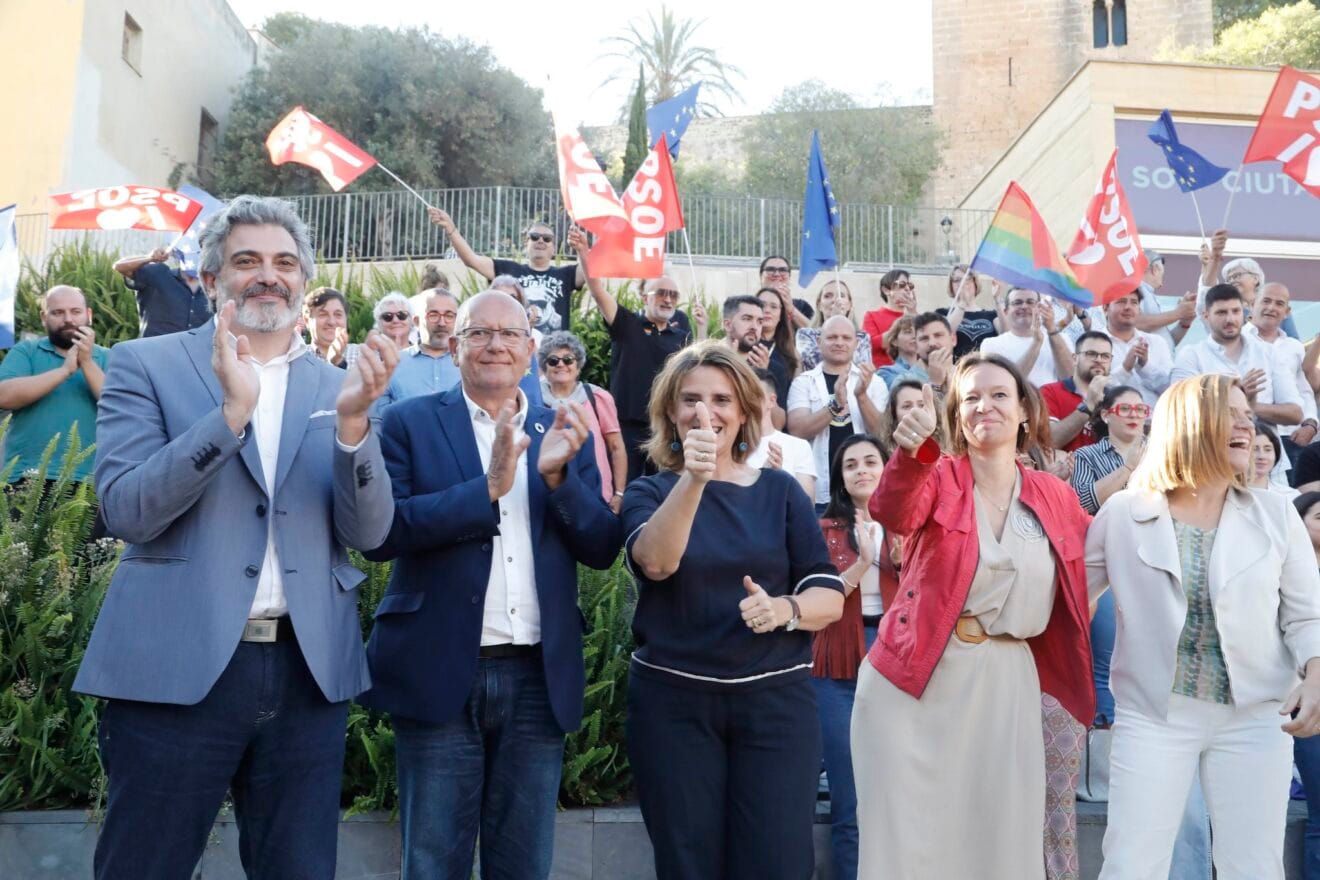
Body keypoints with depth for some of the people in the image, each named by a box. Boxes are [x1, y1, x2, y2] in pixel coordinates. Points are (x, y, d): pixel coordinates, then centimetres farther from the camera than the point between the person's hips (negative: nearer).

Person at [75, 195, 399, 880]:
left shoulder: (336, 387, 8)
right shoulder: (146, 364, 2)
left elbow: (369, 531, 0)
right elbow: (125, 510, -10)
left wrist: (352, 420, -17)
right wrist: (230, 409, -21)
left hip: (309, 671, 3)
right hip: (176, 666, -2)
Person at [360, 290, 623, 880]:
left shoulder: (565, 434, 10)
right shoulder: (409, 423, 1)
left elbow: (603, 549, 3)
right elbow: (379, 534, -12)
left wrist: (557, 474, -13)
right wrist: (488, 487, -20)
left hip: (540, 678, 3)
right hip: (440, 672, -2)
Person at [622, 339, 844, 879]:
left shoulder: (780, 491, 6)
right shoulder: (649, 491, 3)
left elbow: (830, 597, 2)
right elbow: (655, 562, -19)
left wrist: (783, 609, -18)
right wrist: (693, 480, -32)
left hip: (775, 699, 1)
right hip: (672, 703, 0)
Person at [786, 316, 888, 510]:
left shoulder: (873, 382, 6)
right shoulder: (803, 382, 3)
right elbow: (797, 431, -10)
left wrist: (862, 396, -19)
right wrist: (836, 404, -23)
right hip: (817, 493, -1)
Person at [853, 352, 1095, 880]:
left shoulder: (1056, 498, 8)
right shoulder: (937, 478, -2)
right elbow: (893, 514, -26)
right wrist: (911, 451, -44)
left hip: (1007, 682, 3)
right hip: (914, 677, -3)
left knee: (1001, 835, 9)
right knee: (910, 836, 0)